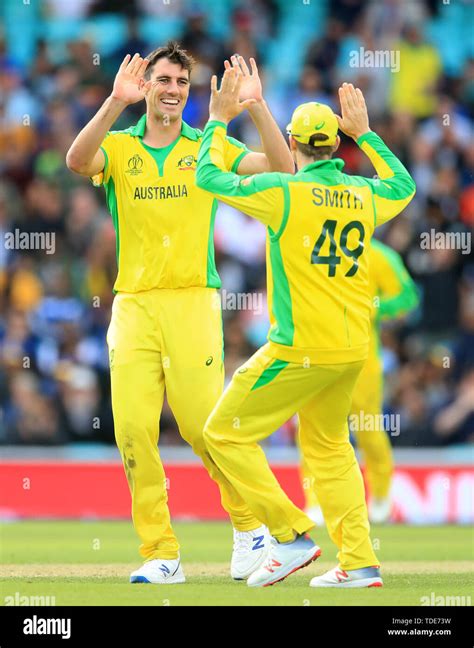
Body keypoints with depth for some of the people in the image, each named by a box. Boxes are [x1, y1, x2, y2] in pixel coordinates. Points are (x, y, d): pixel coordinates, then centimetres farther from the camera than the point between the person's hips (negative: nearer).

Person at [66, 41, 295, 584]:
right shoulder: (118, 148, 9)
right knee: (133, 429, -5)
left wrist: (257, 105, -15)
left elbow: (281, 169, -5)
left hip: (192, 301, -2)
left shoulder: (208, 148, 8)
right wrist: (115, 102, -27)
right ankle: (159, 554, 1)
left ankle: (250, 525, 13)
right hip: (132, 305, 2)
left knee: (202, 422, -9)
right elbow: (77, 161, -15)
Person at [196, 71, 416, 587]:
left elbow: (209, 176, -2)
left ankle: (290, 535, -5)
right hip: (353, 348, 7)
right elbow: (403, 186, 30)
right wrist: (364, 133, 35)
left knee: (226, 433, 3)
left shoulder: (285, 192, -11)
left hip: (300, 348, -7)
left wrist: (218, 121, 12)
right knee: (328, 447, 20)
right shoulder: (364, 196, 6)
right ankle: (359, 562, 12)